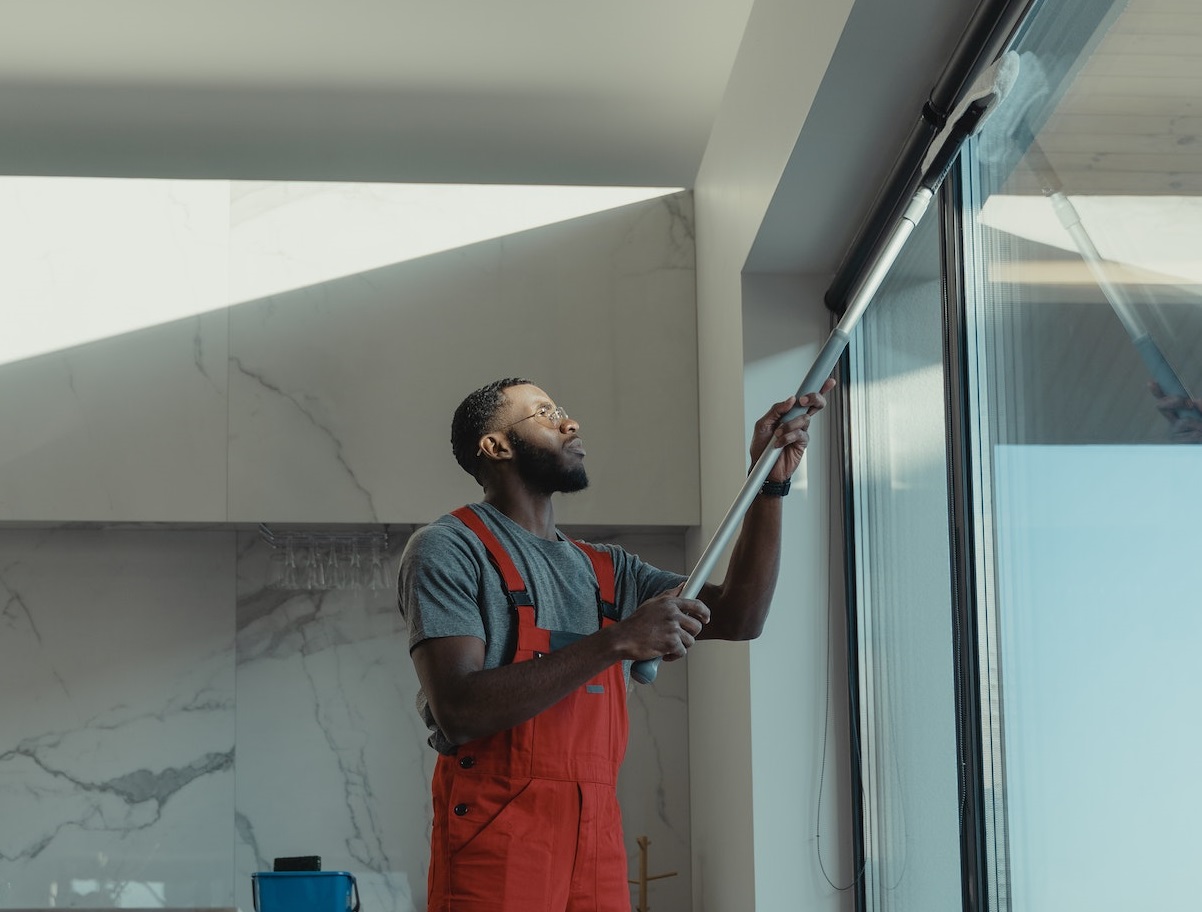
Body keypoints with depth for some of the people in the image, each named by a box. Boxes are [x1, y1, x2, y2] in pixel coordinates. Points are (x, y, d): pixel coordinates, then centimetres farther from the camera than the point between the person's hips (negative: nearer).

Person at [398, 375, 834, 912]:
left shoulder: (607, 570, 17)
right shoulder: (448, 550, -4)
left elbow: (738, 616, 11)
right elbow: (458, 711, -17)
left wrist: (771, 483, 2)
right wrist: (617, 641, -20)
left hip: (598, 840, 6)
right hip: (496, 841, -6)